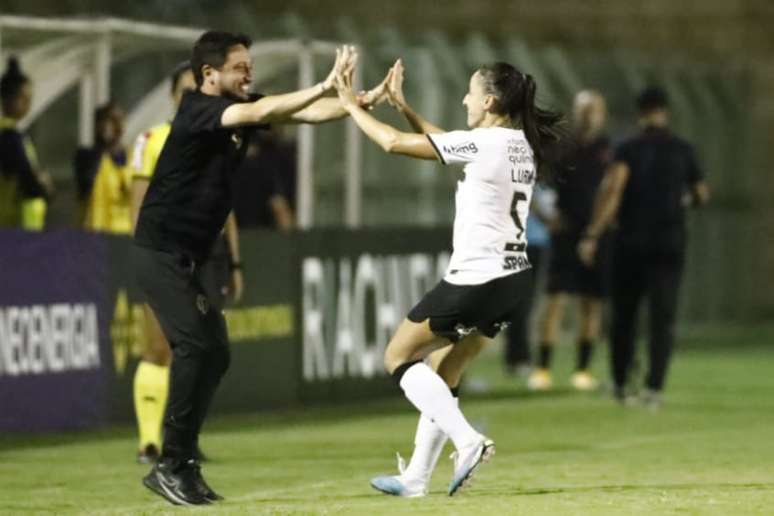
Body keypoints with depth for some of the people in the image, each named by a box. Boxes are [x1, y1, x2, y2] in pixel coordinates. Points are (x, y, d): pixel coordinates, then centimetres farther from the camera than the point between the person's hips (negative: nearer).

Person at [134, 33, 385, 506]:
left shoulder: (239, 111, 8)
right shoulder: (197, 110, -15)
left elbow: (306, 113, 2)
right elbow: (262, 112, -31)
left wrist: (363, 99, -12)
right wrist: (327, 85, -35)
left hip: (190, 258, 9)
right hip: (160, 251, -9)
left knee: (215, 355, 6)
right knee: (196, 345, -17)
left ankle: (183, 465, 12)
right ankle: (172, 465, -13)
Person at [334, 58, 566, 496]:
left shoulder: (483, 144, -17)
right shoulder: (522, 145, 8)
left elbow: (394, 143, -11)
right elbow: (443, 143, 23)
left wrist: (352, 105, 2)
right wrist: (402, 105, 23)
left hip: (476, 278, -9)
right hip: (511, 278, 9)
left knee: (399, 356, 6)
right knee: (442, 376, 18)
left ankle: (468, 441, -10)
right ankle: (417, 477, 21)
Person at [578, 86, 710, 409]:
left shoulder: (628, 149, -2)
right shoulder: (682, 151, 4)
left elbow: (612, 186, -19)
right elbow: (702, 195, 16)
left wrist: (593, 234, -20)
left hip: (630, 244, 0)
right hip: (670, 245, 0)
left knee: (624, 314, 14)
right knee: (663, 318, -2)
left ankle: (620, 385, 23)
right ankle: (654, 387, -17)